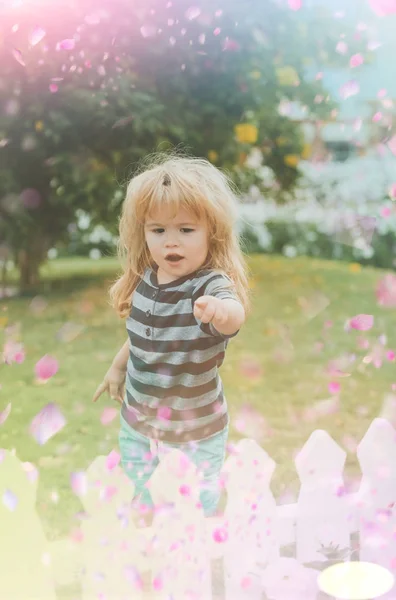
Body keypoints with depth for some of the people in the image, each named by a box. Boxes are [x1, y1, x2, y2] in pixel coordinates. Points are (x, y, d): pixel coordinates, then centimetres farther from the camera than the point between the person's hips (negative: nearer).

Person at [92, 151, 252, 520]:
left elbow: (234, 314, -49)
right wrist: (118, 367, 23)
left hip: (195, 434, -5)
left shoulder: (212, 285, -25)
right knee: (138, 510, 23)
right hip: (138, 425, 5)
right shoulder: (144, 281, -7)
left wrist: (221, 311, -70)